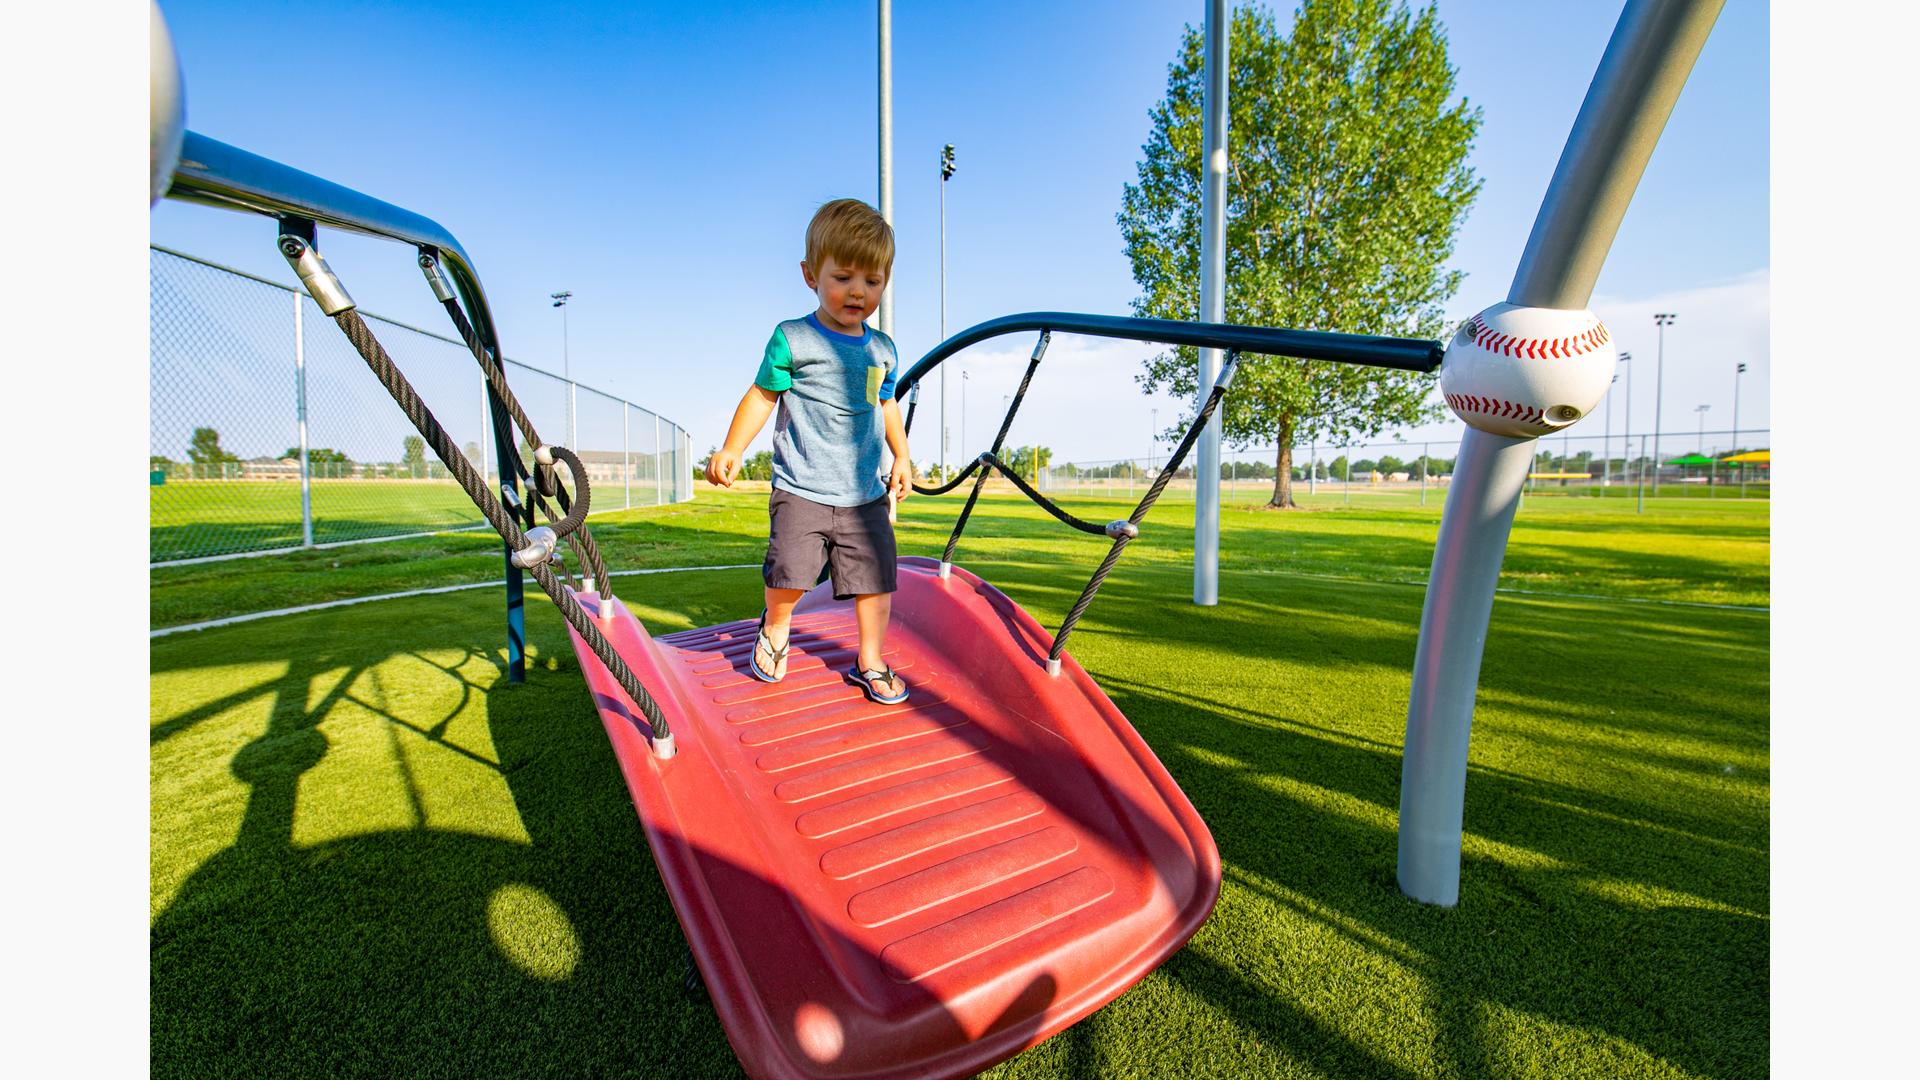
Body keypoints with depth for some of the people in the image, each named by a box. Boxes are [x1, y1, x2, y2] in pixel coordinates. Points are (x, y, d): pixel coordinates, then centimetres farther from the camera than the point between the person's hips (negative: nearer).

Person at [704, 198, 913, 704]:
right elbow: (762, 396, 0)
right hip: (802, 491, -3)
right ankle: (774, 628, 27)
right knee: (790, 571, -7)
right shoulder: (792, 339, -4)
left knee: (875, 578, 3)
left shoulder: (883, 349, 9)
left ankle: (870, 662, 22)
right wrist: (730, 450, -7)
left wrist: (902, 458, 21)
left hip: (865, 495, 4)